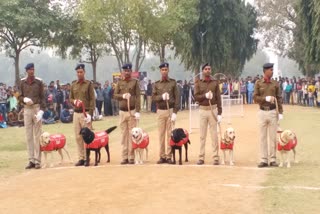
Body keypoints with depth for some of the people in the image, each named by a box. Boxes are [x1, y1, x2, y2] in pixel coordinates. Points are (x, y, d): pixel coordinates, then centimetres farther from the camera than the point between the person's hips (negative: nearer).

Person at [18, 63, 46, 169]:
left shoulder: (39, 82, 2)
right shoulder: (22, 82, 7)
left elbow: (42, 97, 1)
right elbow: (20, 97, 10)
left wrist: (41, 110, -10)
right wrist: (24, 99, -13)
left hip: (37, 108, -2)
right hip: (27, 109, 2)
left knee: (37, 135, -2)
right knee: (29, 135, 4)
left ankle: (37, 160, 1)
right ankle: (31, 160, 8)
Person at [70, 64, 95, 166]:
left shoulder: (89, 84, 0)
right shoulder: (73, 85, 14)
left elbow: (92, 99, -5)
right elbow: (70, 98, 18)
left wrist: (90, 113, -14)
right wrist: (74, 101, -6)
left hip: (86, 113, -5)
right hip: (76, 113, 5)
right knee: (78, 137, 5)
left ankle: (88, 157, 0)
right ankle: (81, 158, 11)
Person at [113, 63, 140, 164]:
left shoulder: (135, 82, 0)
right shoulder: (119, 83, 11)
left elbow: (138, 97, -5)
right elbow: (115, 95, 6)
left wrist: (138, 111, -12)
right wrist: (123, 96, -14)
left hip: (132, 111, -3)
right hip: (122, 111, 3)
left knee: (132, 134, -2)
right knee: (124, 134, 5)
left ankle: (131, 157, 1)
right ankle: (125, 157, 9)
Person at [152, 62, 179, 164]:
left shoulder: (173, 82, 2)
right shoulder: (156, 84, 8)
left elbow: (177, 98, -3)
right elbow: (153, 97, 0)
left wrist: (175, 112, -10)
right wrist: (161, 97, -20)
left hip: (170, 110, -2)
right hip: (160, 111, 2)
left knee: (170, 134, -1)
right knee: (161, 134, 3)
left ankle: (169, 156, 3)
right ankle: (162, 156, 9)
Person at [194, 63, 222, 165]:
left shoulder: (215, 83, 4)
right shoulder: (198, 83, 4)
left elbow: (218, 98, 2)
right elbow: (196, 97, -4)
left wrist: (219, 113, -4)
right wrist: (205, 96, -23)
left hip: (213, 110, 0)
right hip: (202, 110, 0)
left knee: (214, 134, 1)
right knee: (202, 135, 4)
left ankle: (215, 157, 5)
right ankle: (201, 157, 9)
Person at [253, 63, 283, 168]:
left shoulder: (275, 83, 6)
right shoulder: (258, 83, 3)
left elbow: (279, 99, 5)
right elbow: (255, 97, -3)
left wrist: (280, 112, -2)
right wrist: (266, 98, -17)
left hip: (273, 112, 1)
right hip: (262, 112, 0)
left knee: (273, 136, 3)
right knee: (263, 137, 3)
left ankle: (272, 159, 9)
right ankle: (263, 160, 8)